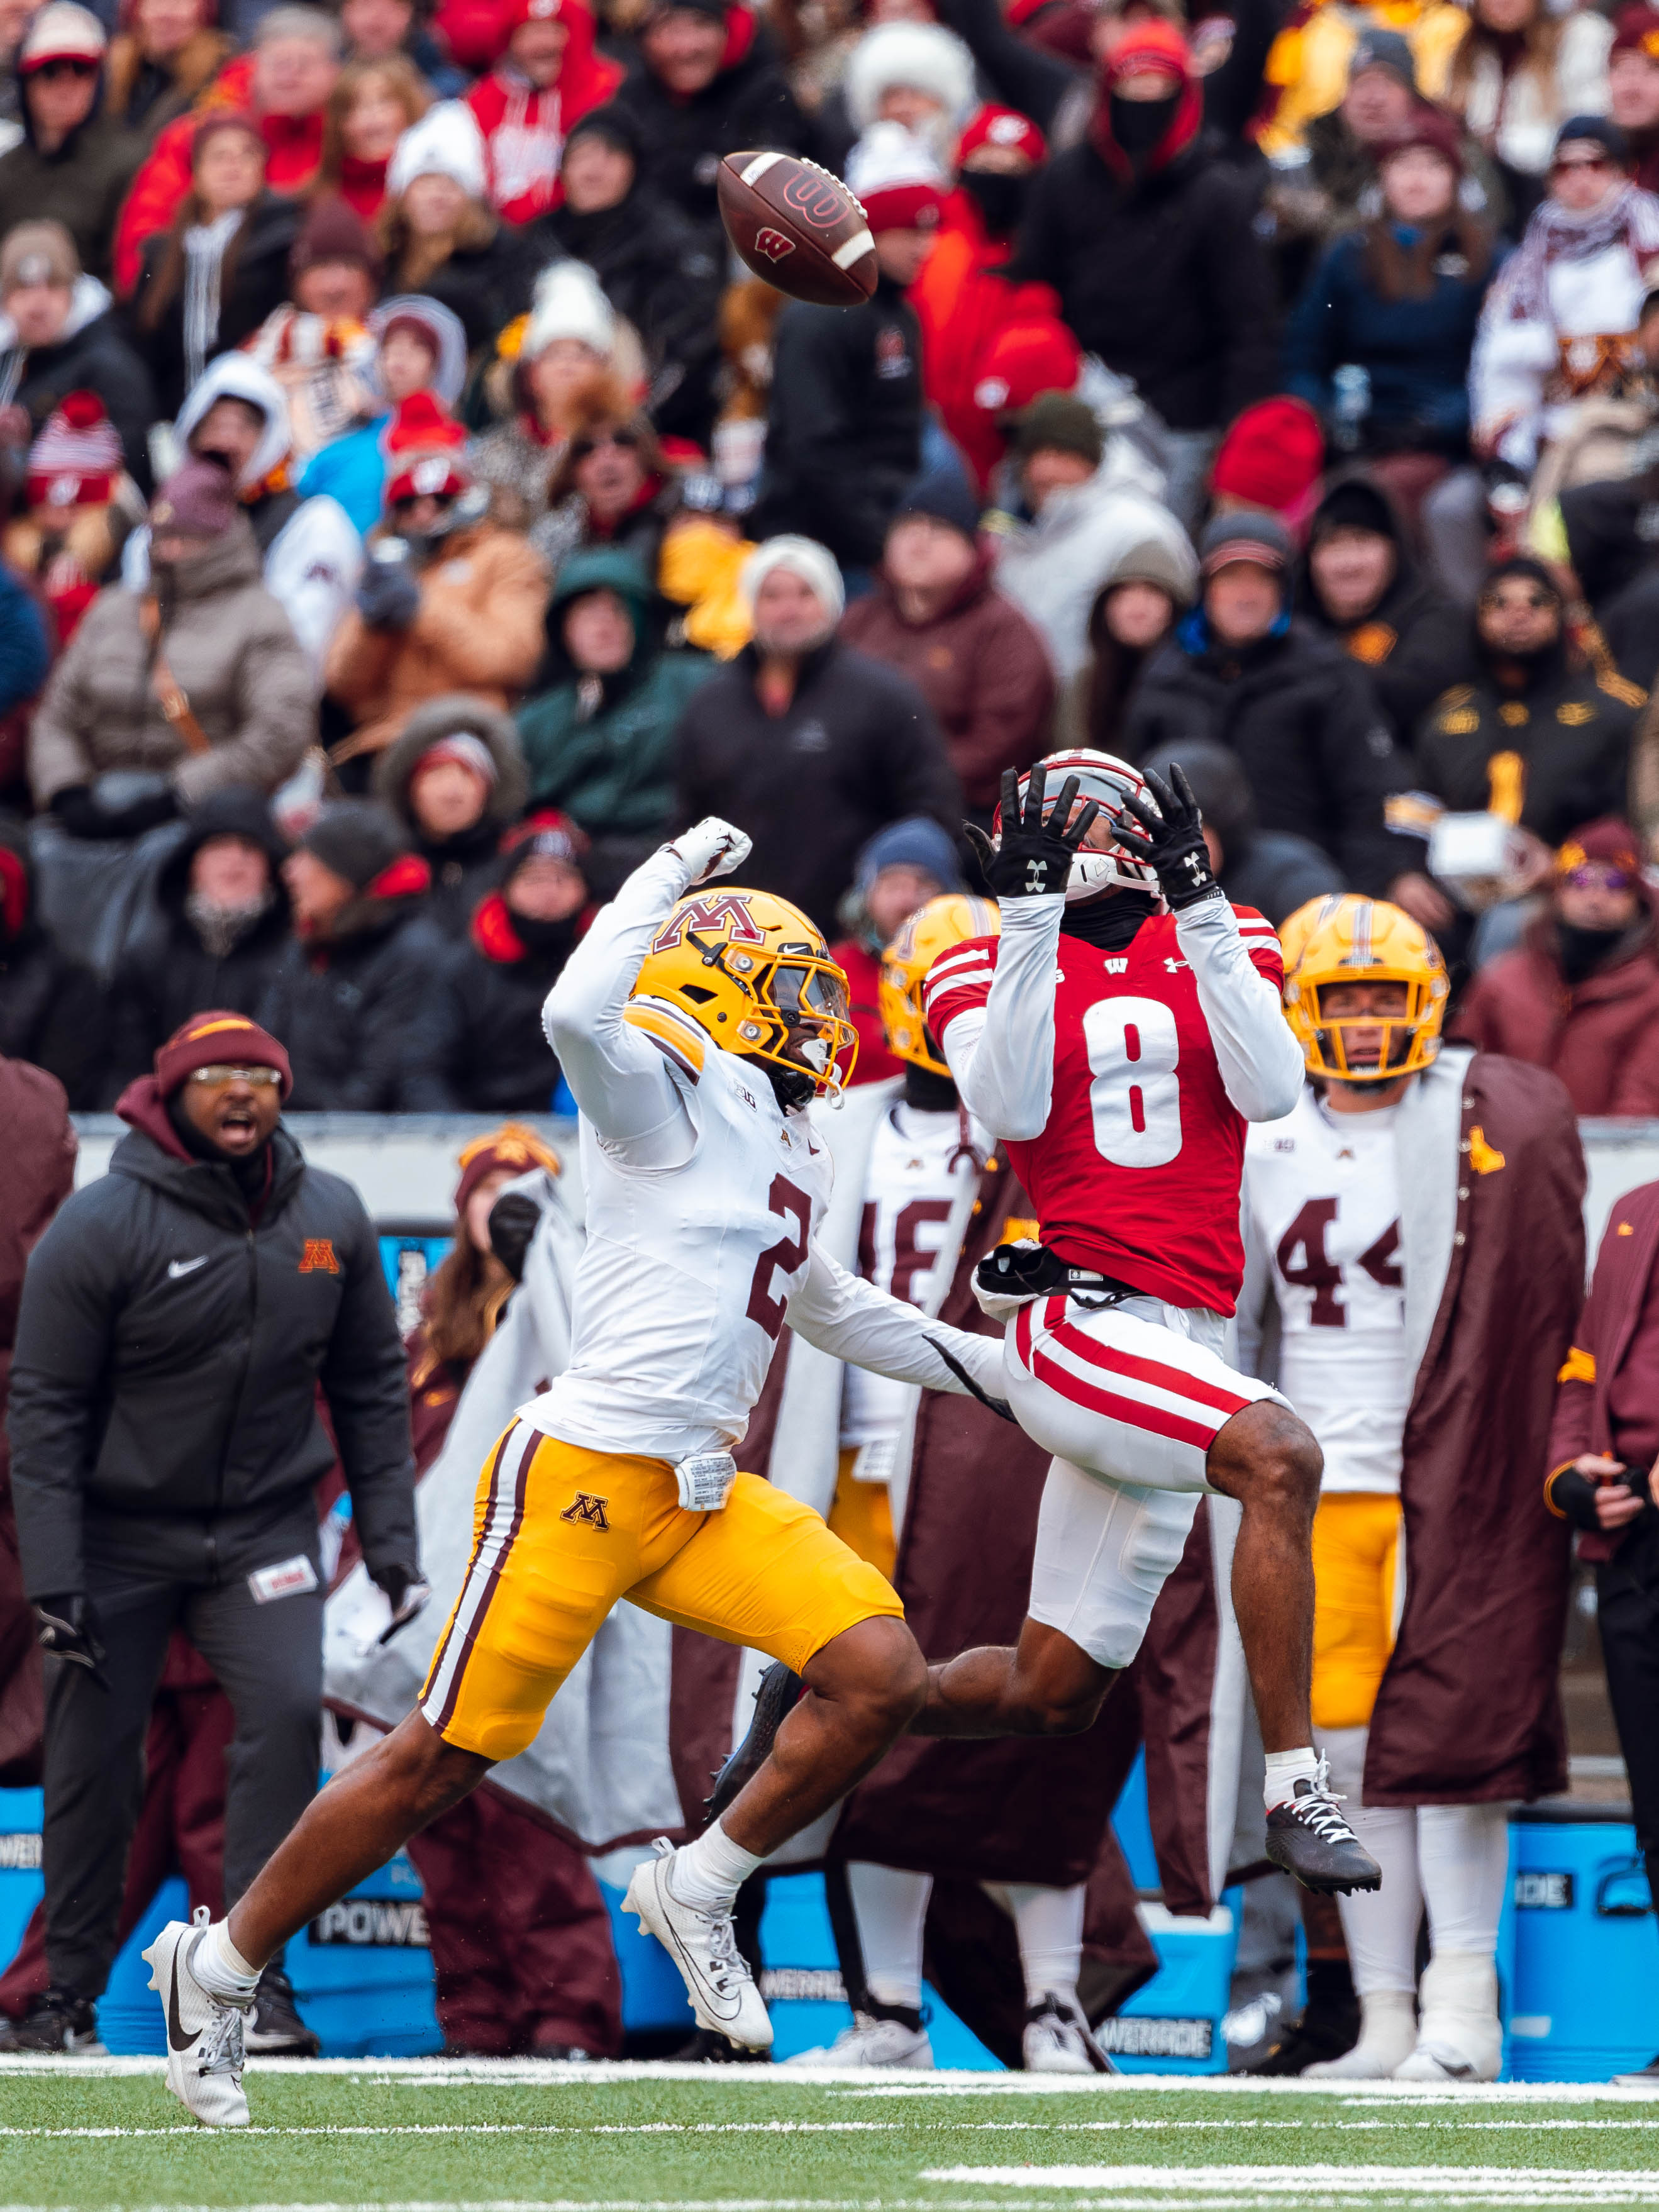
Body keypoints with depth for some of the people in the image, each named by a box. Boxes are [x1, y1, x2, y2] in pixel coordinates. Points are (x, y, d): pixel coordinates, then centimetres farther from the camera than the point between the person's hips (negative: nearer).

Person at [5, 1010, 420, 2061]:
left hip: (264, 1526, 2)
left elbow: (372, 1386, 8)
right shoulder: (102, 1227, -14)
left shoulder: (331, 1217, -1)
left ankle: (253, 1966, -11)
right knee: (93, 1749, 0)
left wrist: (391, 1539, 3)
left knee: (288, 1707, -17)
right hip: (121, 1531, -2)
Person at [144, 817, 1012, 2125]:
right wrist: (677, 876, -17)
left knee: (880, 1674, -8)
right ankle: (220, 1969, 10)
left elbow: (837, 1314, 35)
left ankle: (698, 1890, 9)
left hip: (703, 1497, 8)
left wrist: (1006, 1370, 34)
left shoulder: (787, 1156, 19)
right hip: (585, 1476, -8)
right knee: (443, 1761, -5)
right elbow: (580, 1015, -30)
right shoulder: (669, 1104, -7)